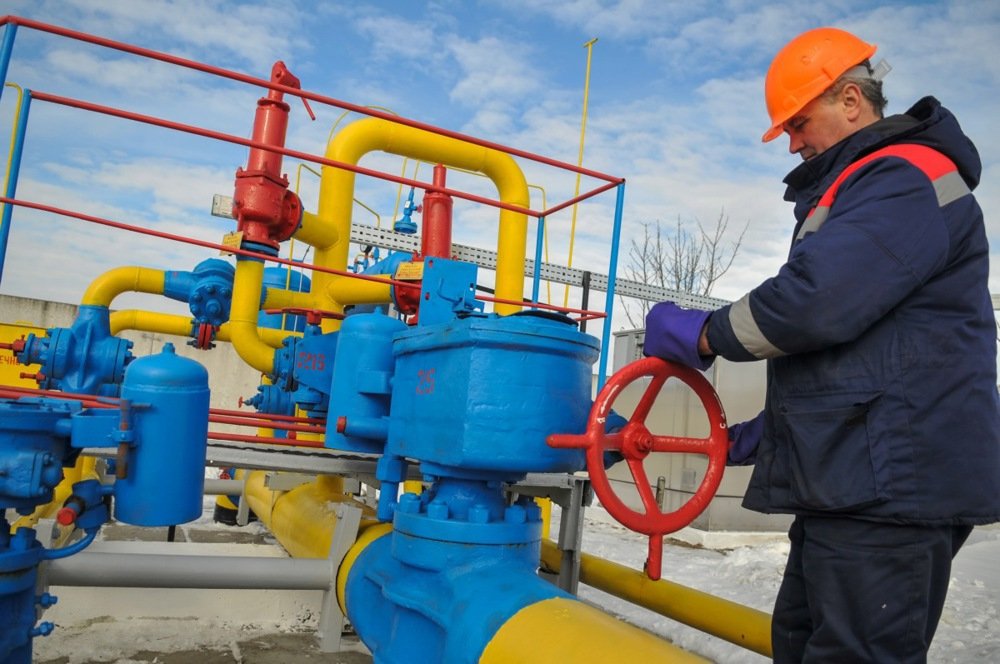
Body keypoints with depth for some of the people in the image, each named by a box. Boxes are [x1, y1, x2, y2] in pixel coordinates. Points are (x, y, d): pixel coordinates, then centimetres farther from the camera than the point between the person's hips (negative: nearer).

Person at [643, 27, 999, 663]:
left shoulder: (909, 178, -10)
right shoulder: (860, 190, 24)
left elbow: (815, 300, -24)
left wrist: (702, 334, -9)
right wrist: (774, 427, 20)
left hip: (890, 483, -11)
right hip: (855, 480, 11)